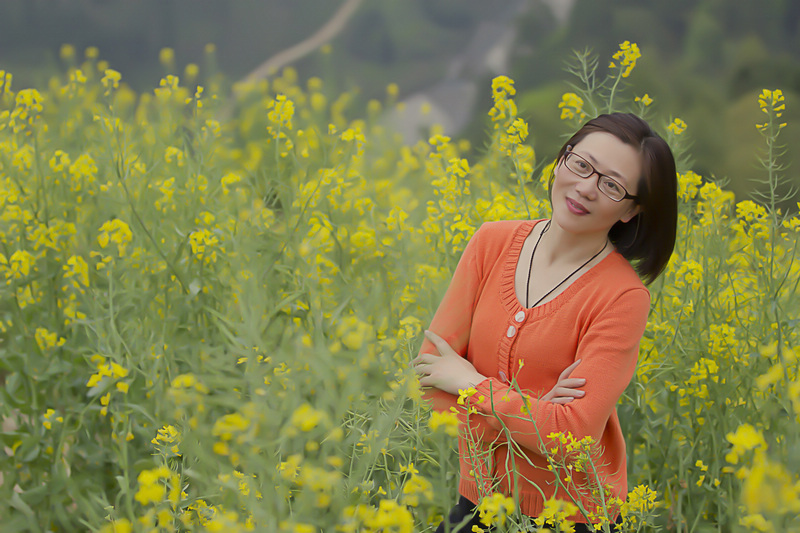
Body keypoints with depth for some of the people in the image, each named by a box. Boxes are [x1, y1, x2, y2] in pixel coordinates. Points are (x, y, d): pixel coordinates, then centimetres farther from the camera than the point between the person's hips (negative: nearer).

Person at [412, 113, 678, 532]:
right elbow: (428, 370, -5)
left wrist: (472, 383, -14)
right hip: (478, 499, 3)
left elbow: (574, 435, -20)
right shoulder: (492, 243, -4)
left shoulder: (623, 297, -15)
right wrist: (530, 413, -17)